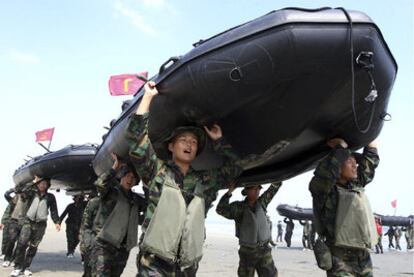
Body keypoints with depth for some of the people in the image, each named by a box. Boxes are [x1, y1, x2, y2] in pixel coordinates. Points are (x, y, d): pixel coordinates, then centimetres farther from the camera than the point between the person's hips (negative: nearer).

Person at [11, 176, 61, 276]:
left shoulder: (50, 197, 7)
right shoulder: (32, 193, 7)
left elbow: (54, 210, 6)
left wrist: (56, 222, -6)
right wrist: (33, 182, -12)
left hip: (41, 224, 0)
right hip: (28, 221, 0)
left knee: (33, 246, 2)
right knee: (21, 244, -11)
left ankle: (26, 266, 13)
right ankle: (18, 267, -1)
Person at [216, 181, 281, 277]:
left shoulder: (261, 202, -1)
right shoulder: (239, 207, -11)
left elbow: (276, 185, 5)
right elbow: (221, 209, -26)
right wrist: (230, 191, -28)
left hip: (264, 251, 2)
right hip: (247, 252, -2)